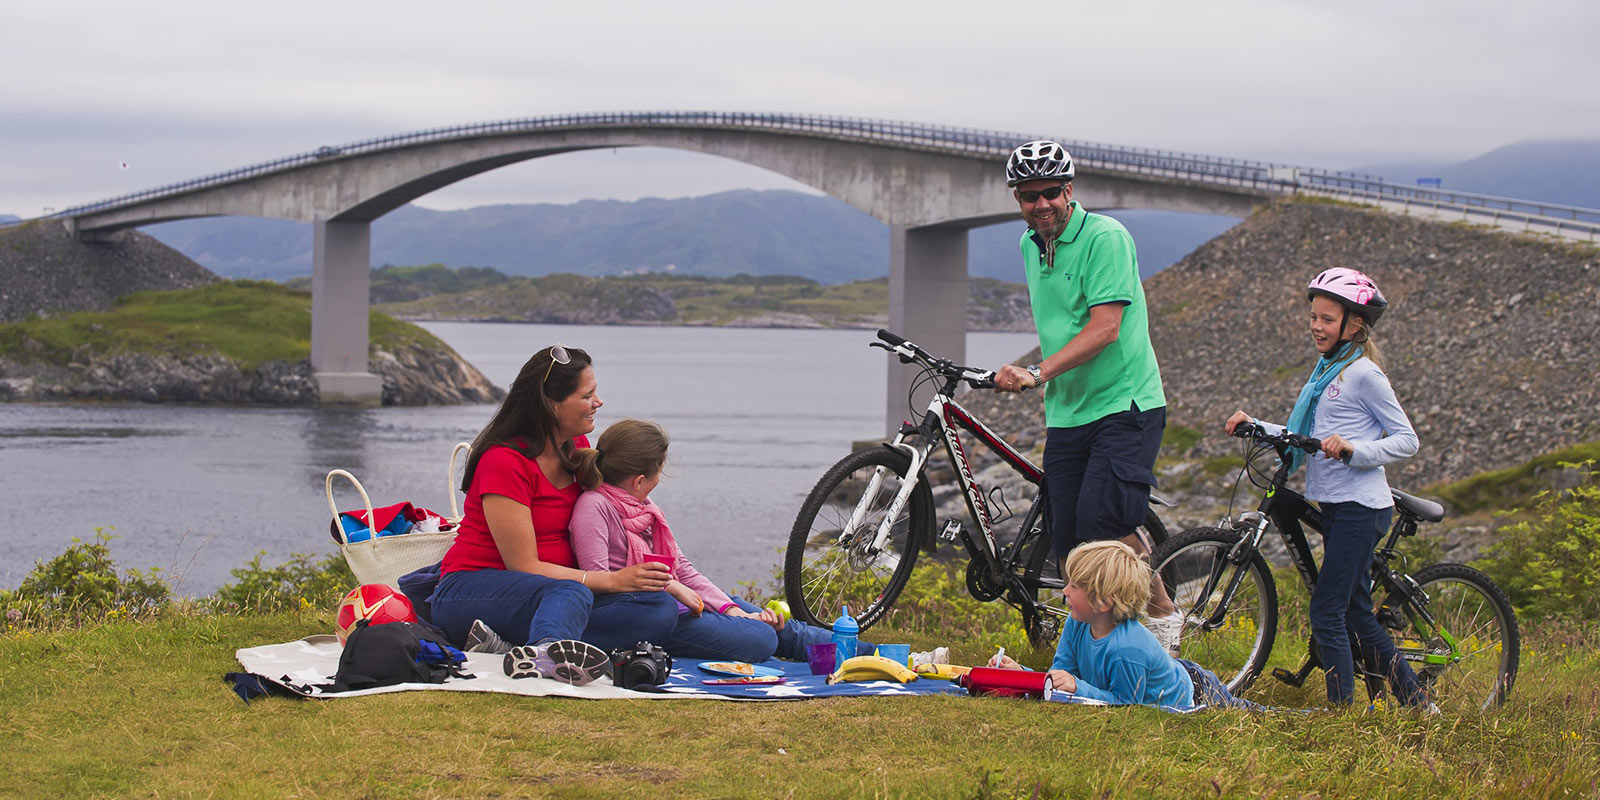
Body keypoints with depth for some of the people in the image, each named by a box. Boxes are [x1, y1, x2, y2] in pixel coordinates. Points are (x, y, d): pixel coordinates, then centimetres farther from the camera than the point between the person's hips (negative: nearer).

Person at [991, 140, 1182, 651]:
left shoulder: (1106, 237, -13)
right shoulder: (1030, 245, 10)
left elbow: (1104, 327, -22)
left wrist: (1039, 373, -31)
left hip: (1124, 403, -7)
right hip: (1065, 413, 7)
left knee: (1101, 520, -20)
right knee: (1068, 541, 1)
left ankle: (1164, 615, 0)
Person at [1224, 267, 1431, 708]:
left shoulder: (1363, 374, -9)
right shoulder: (1326, 371, 17)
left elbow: (1406, 440, -11)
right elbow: (1302, 441, 17)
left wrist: (1352, 449, -24)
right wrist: (1254, 425, 6)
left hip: (1359, 507, -9)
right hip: (1335, 506, 9)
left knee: (1327, 612, -12)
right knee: (1356, 615, 11)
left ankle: (1342, 709, -8)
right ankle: (1417, 703, 18)